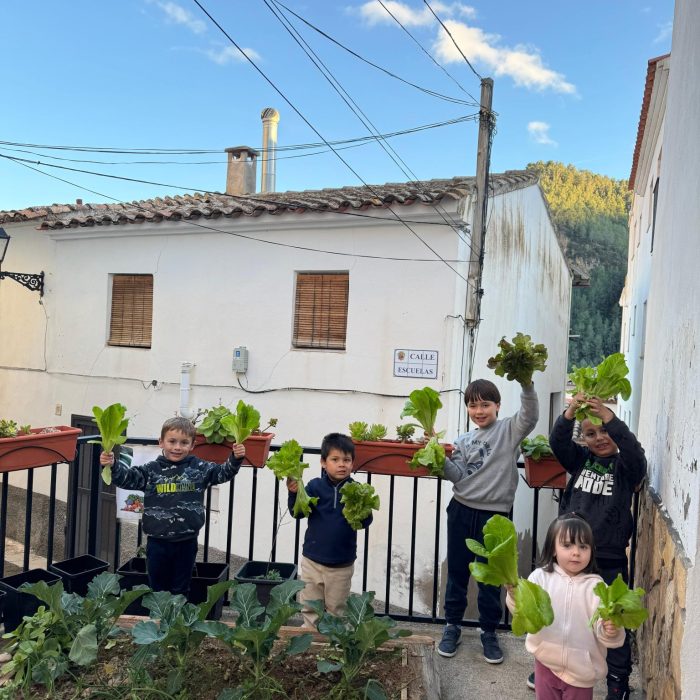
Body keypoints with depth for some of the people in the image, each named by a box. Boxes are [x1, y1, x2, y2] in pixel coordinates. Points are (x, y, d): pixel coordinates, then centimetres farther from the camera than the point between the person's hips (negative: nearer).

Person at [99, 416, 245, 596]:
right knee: (157, 589, 16)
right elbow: (127, 478, -12)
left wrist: (235, 459, -21)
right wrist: (112, 466, -31)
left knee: (181, 590, 16)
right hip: (158, 542, 0)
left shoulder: (199, 468, -2)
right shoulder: (151, 470, -4)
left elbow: (223, 473, -2)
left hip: (186, 542, 0)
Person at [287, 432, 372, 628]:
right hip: (313, 560, 1)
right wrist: (293, 493, -31)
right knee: (309, 608, 14)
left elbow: (365, 522, -11)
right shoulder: (315, 486, -7)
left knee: (336, 610, 15)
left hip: (342, 564, 0)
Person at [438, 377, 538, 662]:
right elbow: (459, 475, 0)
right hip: (461, 511, 3)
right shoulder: (463, 441, 9)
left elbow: (530, 417, -21)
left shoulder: (509, 430, -1)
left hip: (494, 515, -3)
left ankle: (489, 632, 27)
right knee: (456, 572, 13)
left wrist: (526, 384, -33)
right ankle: (452, 626, 30)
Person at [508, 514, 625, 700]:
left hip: (580, 669, -1)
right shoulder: (541, 576, -7)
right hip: (546, 663, 1)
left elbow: (603, 628, -14)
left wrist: (611, 631, -36)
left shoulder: (595, 586, -9)